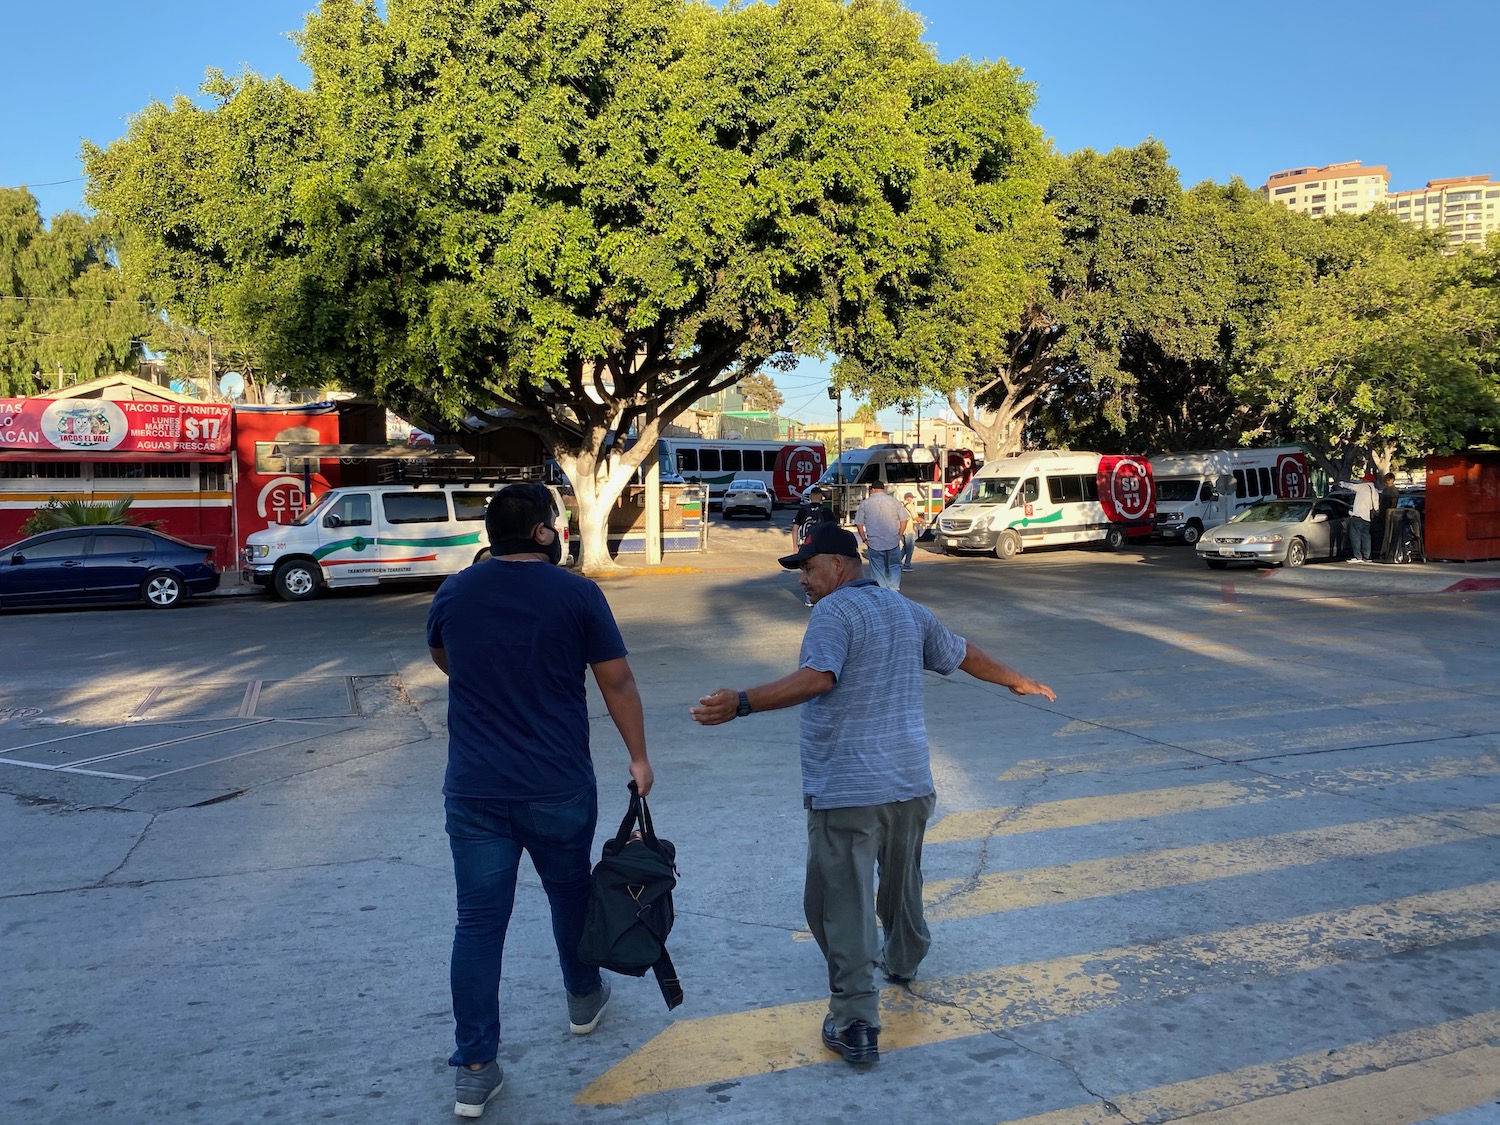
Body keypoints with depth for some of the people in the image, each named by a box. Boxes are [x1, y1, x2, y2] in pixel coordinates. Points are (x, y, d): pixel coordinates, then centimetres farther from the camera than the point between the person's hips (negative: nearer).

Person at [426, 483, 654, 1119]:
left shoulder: (452, 594, 2)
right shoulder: (576, 594, -8)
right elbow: (617, 683, -5)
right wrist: (638, 756, 6)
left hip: (474, 791, 2)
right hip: (559, 789, -2)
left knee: (478, 922, 6)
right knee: (570, 893, 21)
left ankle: (474, 1070, 8)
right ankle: (584, 1000, 43)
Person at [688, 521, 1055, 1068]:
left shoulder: (834, 611, -12)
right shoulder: (908, 611, 12)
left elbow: (816, 678, -28)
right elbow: (965, 655, 23)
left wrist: (741, 704, -36)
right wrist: (1019, 681, 39)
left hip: (845, 790, -8)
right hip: (910, 782, 8)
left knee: (843, 904, -1)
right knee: (902, 879, 27)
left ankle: (856, 1024, 0)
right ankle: (902, 960, 50)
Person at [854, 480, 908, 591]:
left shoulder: (865, 503, 1)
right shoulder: (894, 501, 3)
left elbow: (859, 523, 2)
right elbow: (903, 520, 2)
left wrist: (864, 539, 9)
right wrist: (900, 535, 10)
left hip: (874, 543, 0)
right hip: (893, 542, 1)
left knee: (878, 570, 7)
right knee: (894, 567, 11)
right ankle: (893, 590, 1)